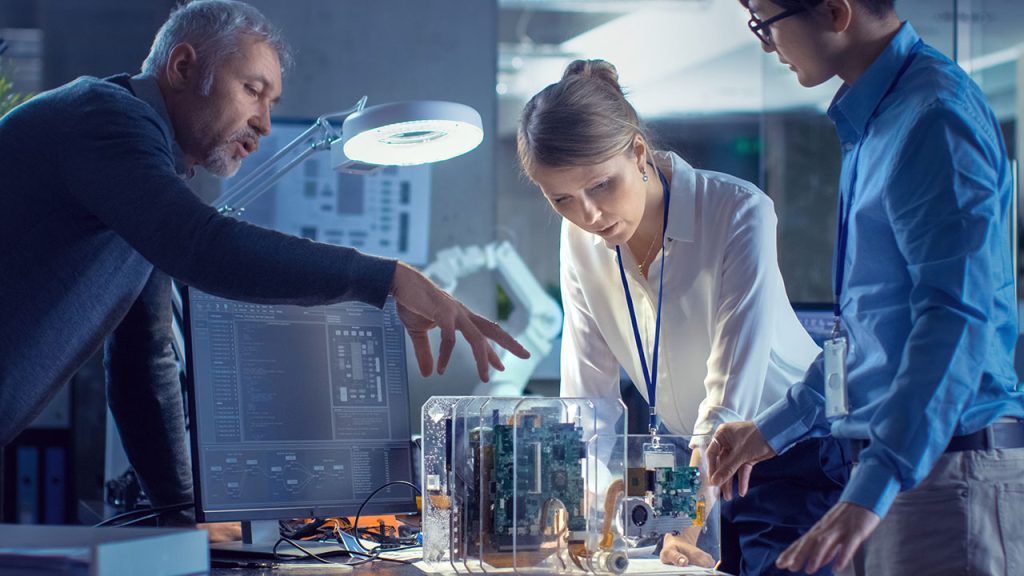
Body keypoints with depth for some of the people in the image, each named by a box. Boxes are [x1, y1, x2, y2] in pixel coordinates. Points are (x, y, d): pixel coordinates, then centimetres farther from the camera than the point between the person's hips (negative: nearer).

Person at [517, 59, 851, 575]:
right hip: (695, 463, 5)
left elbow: (731, 392, -30)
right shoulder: (581, 239, -7)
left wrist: (686, 528, -38)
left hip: (796, 464, -5)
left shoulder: (739, 213, -25)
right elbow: (588, 388, -5)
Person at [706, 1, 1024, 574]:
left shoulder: (935, 116, -16)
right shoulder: (874, 119, 15)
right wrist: (775, 429, 26)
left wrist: (873, 489, -30)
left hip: (950, 469, -9)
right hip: (893, 465, 9)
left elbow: (957, 319, -24)